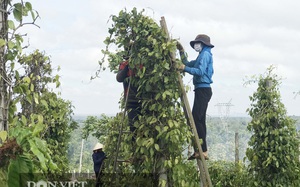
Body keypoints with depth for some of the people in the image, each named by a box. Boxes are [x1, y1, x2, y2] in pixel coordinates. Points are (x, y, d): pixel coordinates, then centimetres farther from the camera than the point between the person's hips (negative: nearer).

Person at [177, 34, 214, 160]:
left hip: (203, 90, -10)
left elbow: (200, 71, -20)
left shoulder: (205, 54, -7)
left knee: (196, 119, -16)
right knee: (199, 120, 9)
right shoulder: (203, 55, 23)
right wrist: (181, 51, 22)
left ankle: (203, 151, -19)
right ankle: (201, 150, 10)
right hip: (202, 90, 10)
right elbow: (188, 64, 27)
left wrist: (185, 68, -23)